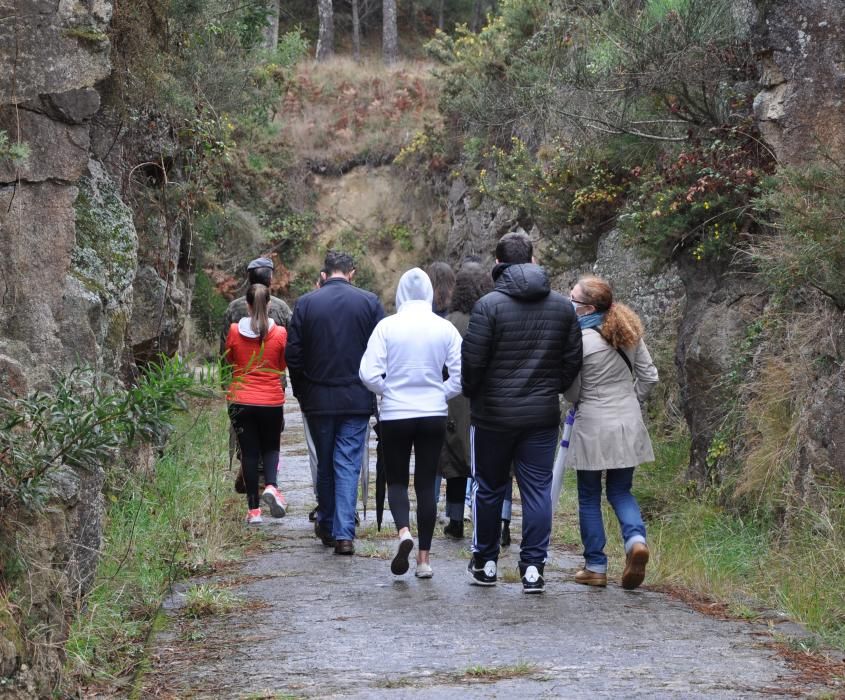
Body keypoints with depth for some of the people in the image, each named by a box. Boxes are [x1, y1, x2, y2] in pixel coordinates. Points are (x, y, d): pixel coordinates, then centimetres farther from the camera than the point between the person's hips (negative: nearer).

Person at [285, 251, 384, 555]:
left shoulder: (306, 303, -1)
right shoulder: (369, 302, -2)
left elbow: (293, 355, 0)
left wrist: (301, 393, 12)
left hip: (318, 399, 1)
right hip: (357, 399, -1)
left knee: (324, 464, 15)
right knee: (348, 465, 1)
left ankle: (327, 526, 25)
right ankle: (344, 533, -7)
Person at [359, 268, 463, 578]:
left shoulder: (387, 326, -9)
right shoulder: (445, 328, -4)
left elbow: (369, 374, -12)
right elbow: (460, 376, -5)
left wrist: (389, 390, 6)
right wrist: (439, 393, 12)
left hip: (395, 415, -2)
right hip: (434, 416, 2)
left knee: (397, 480, 12)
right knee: (426, 483, 10)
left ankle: (403, 530, -17)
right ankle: (424, 558, 11)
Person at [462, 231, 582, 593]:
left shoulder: (489, 305, -12)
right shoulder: (562, 306, 3)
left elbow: (472, 360, -11)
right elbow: (573, 359, 7)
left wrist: (471, 394, 7)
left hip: (493, 414, -3)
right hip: (543, 414, 3)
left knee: (489, 489, 11)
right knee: (538, 489, 5)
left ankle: (485, 563, 19)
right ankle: (533, 567, 1)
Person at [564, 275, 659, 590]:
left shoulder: (579, 340, -15)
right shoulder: (628, 333, 3)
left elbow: (572, 393, -8)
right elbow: (649, 376, 7)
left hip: (593, 427, -5)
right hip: (628, 425, 5)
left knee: (589, 497, 8)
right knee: (621, 491, 16)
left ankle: (595, 567, 10)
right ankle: (636, 538, -11)